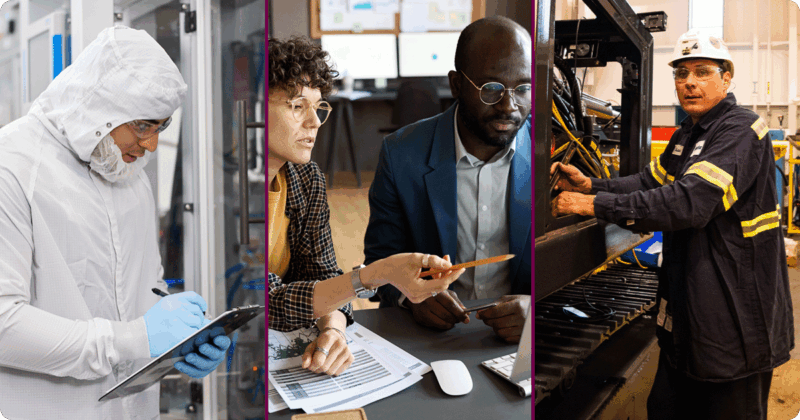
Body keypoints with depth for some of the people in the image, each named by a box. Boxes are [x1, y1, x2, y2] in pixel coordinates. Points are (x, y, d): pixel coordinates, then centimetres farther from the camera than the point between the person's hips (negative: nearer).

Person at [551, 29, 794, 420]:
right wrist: (589, 185, -3)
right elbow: (650, 182, 15)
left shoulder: (741, 130, -18)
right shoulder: (686, 134, 15)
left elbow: (691, 202, -30)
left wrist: (596, 205, -29)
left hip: (737, 316, -9)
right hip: (687, 313, 9)